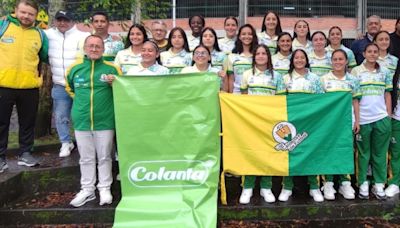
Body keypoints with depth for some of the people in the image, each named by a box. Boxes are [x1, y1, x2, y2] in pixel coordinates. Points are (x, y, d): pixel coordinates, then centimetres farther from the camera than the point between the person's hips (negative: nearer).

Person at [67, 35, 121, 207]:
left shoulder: (111, 68, -4)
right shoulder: (75, 68, 4)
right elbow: (69, 88, 22)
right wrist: (82, 101, 12)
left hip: (105, 122, -2)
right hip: (81, 122, 2)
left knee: (104, 157, 8)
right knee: (86, 158, 12)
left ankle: (105, 189, 21)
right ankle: (87, 190, 24)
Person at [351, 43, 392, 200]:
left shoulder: (385, 72, 9)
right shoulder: (356, 71, 1)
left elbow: (387, 95, 11)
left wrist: (389, 116, 4)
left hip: (382, 118, 2)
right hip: (363, 119, -2)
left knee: (380, 153, 7)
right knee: (364, 153, 7)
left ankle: (379, 184, 17)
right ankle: (363, 184, 16)